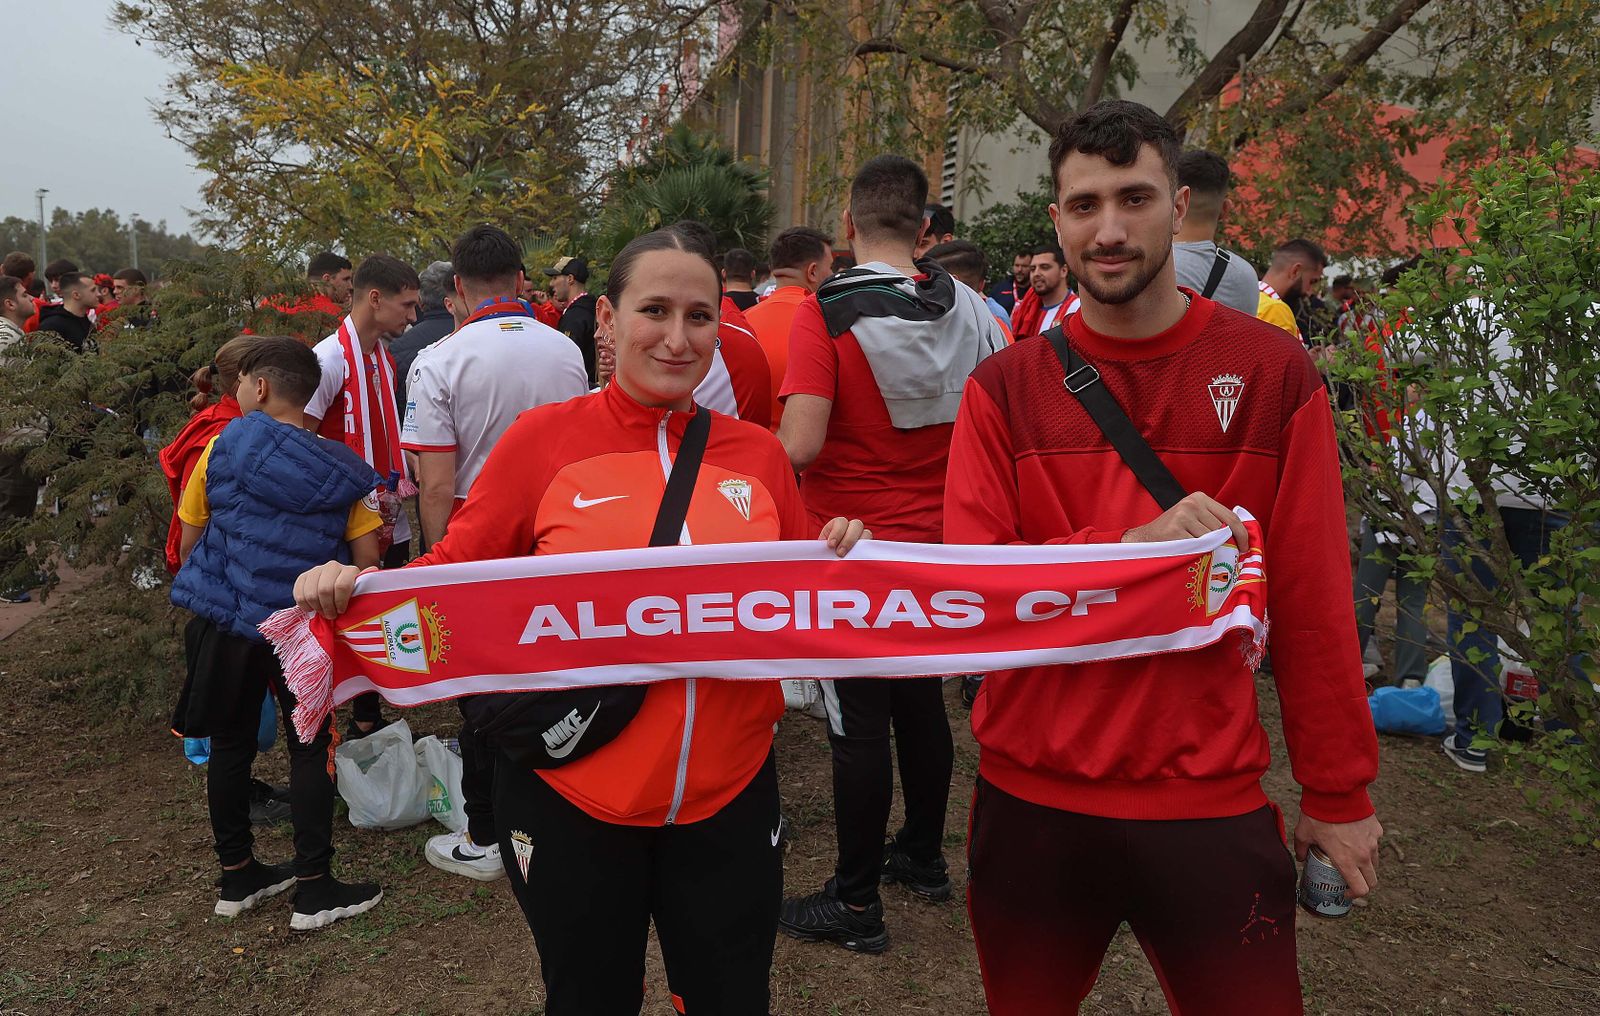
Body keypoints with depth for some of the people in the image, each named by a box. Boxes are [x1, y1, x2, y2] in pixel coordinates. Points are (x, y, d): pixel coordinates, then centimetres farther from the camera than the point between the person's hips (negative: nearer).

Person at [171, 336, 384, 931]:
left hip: (222, 620, 2)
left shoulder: (223, 447, -3)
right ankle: (314, 891, 9)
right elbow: (367, 560, -5)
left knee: (230, 745, 15)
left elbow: (189, 545, 4)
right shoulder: (342, 470, -3)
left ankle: (236, 878, 28)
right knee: (309, 748, 8)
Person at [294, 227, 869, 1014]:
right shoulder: (543, 438, -8)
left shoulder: (759, 453, 0)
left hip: (729, 793, 2)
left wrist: (839, 569, -14)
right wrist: (356, 590, -21)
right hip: (571, 792, -2)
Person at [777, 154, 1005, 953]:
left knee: (858, 724, 3)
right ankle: (923, 856, 37)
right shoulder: (968, 310, -1)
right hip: (938, 541, 6)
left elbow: (799, 444, -25)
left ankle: (855, 903, 17)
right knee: (922, 702, 20)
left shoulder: (827, 313, -17)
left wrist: (770, 437, -3)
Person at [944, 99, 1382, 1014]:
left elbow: (1312, 598, -2)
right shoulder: (1005, 388, -2)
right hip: (1029, 798, 2)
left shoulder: (1272, 372, -4)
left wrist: (1338, 791, 2)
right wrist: (1128, 546, -24)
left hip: (1211, 801, -1)